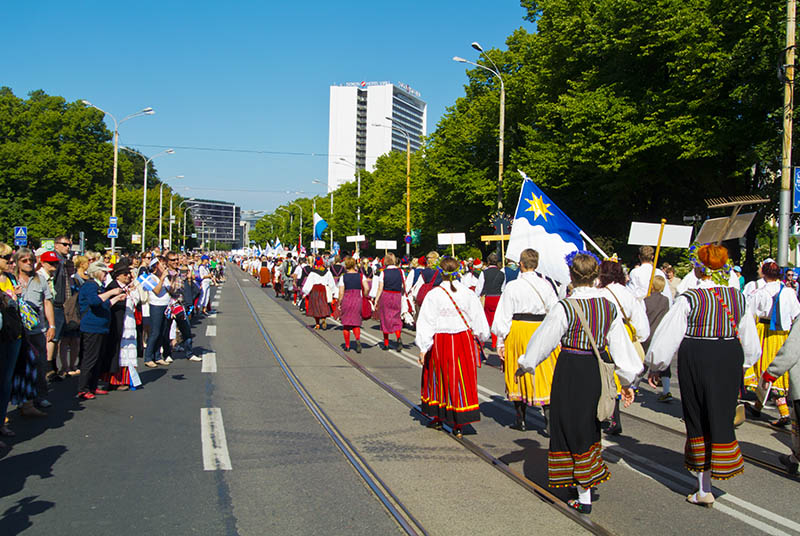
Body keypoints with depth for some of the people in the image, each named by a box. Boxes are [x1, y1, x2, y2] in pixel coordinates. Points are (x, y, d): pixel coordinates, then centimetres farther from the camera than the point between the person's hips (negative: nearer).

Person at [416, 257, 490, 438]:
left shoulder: (434, 295, -10)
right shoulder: (468, 294, -4)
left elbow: (426, 323, -9)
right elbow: (478, 320, 4)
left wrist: (423, 348, -4)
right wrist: (482, 338, 20)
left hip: (440, 343, -1)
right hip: (464, 342, 1)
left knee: (438, 378, 16)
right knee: (463, 381, 7)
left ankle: (437, 418, 29)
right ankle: (458, 424, 7)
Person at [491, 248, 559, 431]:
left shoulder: (512, 287, -9)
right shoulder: (545, 285, -2)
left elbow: (504, 317, -7)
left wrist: (501, 342, 1)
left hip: (518, 332, -1)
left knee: (519, 374, 11)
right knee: (544, 374, 5)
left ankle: (521, 419, 18)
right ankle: (549, 416, -7)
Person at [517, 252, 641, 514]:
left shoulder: (565, 308, -17)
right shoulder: (609, 305, -3)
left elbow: (544, 340, -7)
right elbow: (621, 344, 2)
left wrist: (525, 364, 9)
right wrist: (626, 381, 12)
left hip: (571, 371, -5)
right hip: (600, 369, 5)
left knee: (572, 427, 7)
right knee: (590, 425, 22)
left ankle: (584, 498, 11)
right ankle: (589, 479, 36)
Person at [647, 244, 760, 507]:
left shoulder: (688, 299, -13)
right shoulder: (739, 298, 1)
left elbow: (667, 337, -11)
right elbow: (750, 342, 9)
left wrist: (655, 367, 2)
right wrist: (739, 365, 25)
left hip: (697, 360, -3)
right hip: (730, 359, 3)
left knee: (698, 421, 8)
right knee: (722, 417, 16)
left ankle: (704, 490, 13)